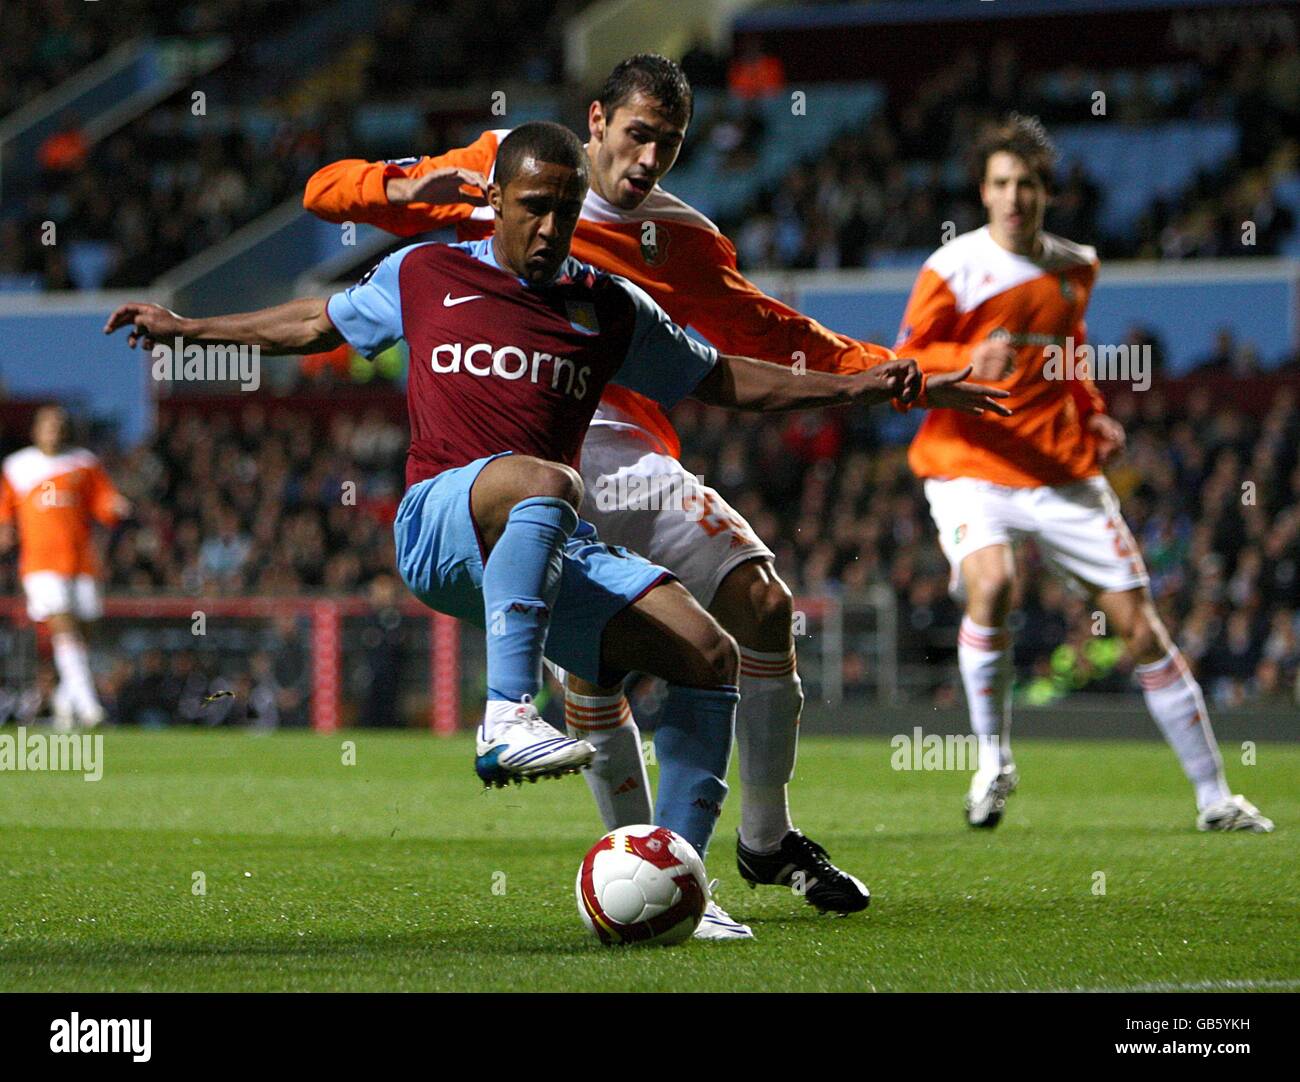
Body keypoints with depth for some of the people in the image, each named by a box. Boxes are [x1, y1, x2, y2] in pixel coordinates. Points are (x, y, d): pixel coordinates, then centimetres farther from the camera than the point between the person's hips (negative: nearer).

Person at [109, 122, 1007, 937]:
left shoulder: (608, 309, 16)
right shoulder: (424, 277, 11)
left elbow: (728, 381, 21)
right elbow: (318, 324, 27)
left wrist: (866, 388, 11)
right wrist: (188, 329, 28)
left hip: (553, 553, 4)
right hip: (439, 525, -4)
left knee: (711, 655, -15)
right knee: (546, 483, -40)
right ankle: (507, 717, -46)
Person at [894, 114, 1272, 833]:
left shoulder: (1074, 267, 7)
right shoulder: (952, 270, -7)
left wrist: (1094, 415, 7)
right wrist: (969, 360, -25)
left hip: (1061, 470, 4)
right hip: (968, 468, -4)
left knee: (1138, 622, 1)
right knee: (990, 585, -32)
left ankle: (1213, 798, 9)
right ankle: (992, 759, -12)